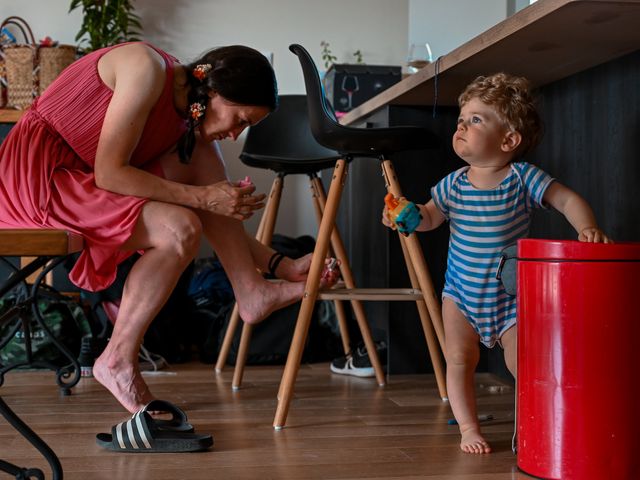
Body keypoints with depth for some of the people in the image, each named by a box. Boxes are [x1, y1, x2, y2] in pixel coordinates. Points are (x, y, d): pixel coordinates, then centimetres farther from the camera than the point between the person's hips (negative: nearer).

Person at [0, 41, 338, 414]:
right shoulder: (147, 67, -18)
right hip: (35, 175, -8)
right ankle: (118, 361, -10)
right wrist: (201, 197, -22)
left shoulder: (189, 125, 6)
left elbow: (221, 219, 8)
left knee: (201, 155, -6)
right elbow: (108, 173, -22)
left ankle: (251, 292, -8)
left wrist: (283, 265, -1)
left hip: (81, 179, 8)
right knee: (181, 229, -23)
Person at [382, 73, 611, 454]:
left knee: (523, 364, -4)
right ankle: (469, 429, 10)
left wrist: (587, 227, -27)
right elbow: (431, 216, 3)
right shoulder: (454, 184, -5)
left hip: (509, 295, -2)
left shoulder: (523, 178, -12)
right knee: (460, 359, -4)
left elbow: (567, 199, -10)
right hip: (461, 292, 2)